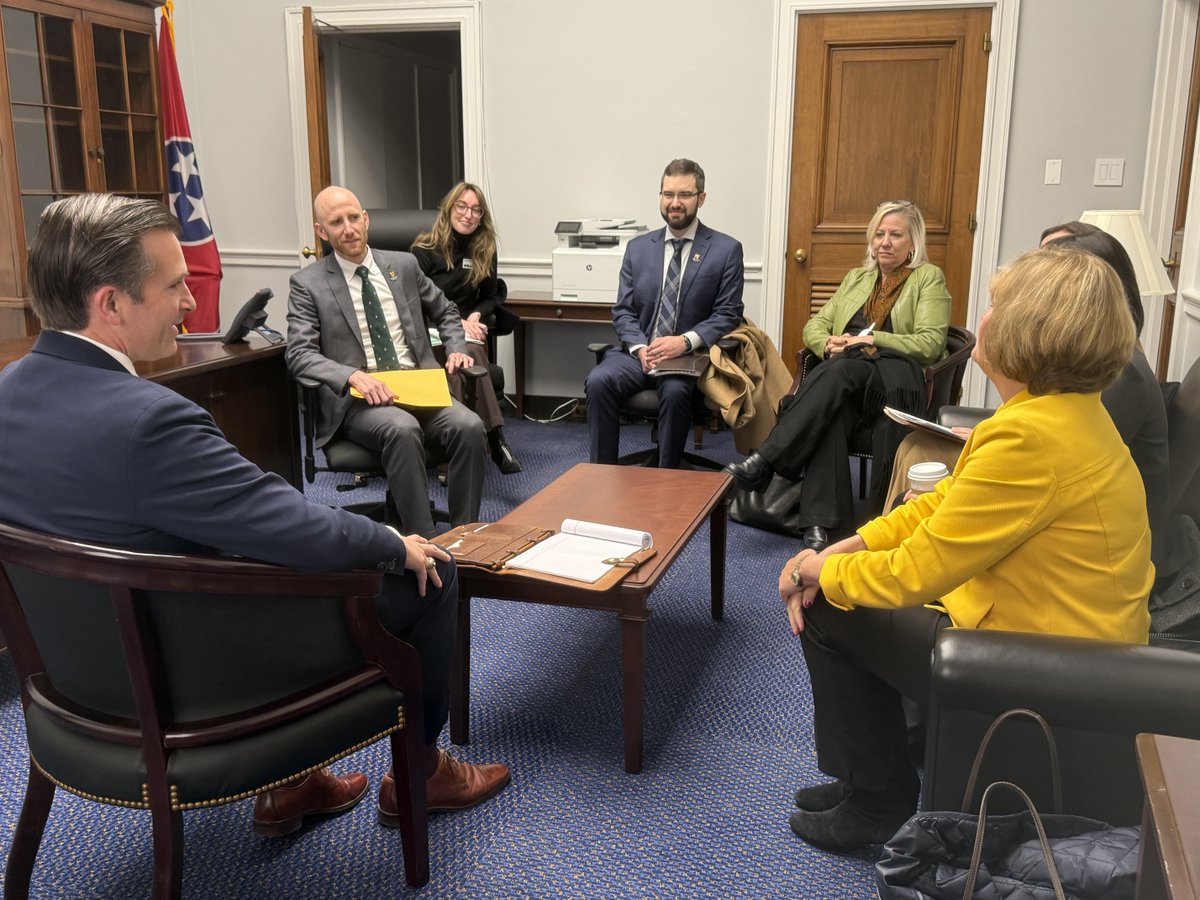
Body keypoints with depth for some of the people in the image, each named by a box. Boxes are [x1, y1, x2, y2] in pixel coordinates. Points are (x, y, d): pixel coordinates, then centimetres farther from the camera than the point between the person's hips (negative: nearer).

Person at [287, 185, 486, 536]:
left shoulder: (404, 265, 14)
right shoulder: (307, 284, 3)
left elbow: (445, 312, 28)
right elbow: (299, 354, -6)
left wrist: (456, 349, 7)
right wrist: (353, 375, -24)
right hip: (358, 399, -3)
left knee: (469, 426, -27)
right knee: (403, 429, -36)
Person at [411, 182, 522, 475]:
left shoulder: (484, 251, 12)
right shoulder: (425, 248, 2)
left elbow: (492, 296, 19)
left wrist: (475, 316, -4)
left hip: (467, 331, 3)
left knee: (469, 353, -36)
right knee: (467, 354, -37)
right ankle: (495, 439, -45)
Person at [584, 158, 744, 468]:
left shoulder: (726, 250, 2)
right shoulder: (638, 247, 13)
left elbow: (728, 315, -2)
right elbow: (623, 310, 11)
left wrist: (685, 342, -18)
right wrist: (640, 347, -9)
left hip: (691, 356, -3)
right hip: (640, 352, 3)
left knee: (675, 392, -34)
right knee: (598, 381, -25)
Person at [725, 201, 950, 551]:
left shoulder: (929, 278, 13)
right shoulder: (856, 277, 28)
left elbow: (930, 343, -1)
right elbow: (815, 325, 22)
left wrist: (872, 339, -11)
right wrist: (828, 343, -3)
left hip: (896, 383, -3)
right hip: (844, 380, 3)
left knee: (841, 370, -37)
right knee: (832, 412, -34)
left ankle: (765, 462, -42)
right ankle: (820, 520, -43)